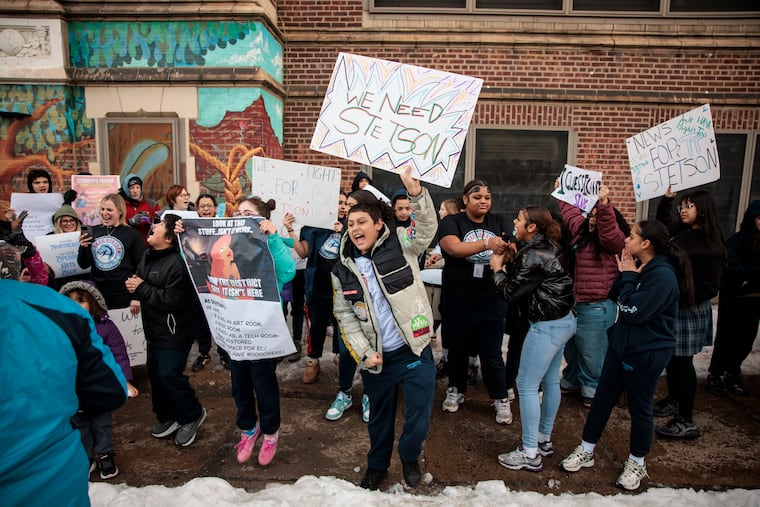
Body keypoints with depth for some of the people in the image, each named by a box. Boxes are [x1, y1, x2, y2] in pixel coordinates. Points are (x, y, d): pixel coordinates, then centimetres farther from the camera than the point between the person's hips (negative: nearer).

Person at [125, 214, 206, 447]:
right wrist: (132, 285, -3)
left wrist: (141, 289, -20)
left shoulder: (177, 263, -24)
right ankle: (167, 416, 35)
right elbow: (138, 281, 21)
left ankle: (192, 415, 18)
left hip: (174, 331, -9)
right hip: (154, 329, 9)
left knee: (169, 375, -6)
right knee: (155, 373, 16)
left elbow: (173, 299, -29)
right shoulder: (147, 256, 7)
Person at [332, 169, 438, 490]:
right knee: (380, 416, 20)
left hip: (414, 350, -2)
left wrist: (416, 193, -39)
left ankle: (409, 457, 39)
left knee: (419, 415, 7)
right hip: (376, 357, 2)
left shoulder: (399, 245, -6)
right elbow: (345, 317, 2)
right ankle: (377, 465, 46)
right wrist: (364, 353, -5)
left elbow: (427, 228, -22)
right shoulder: (343, 270, 0)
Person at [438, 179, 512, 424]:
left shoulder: (499, 222, 3)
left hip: (492, 301, 1)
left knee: (492, 354, 10)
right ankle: (456, 391, 39)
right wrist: (487, 243, -40)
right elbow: (454, 248, -26)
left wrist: (510, 248, -35)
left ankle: (501, 399, 29)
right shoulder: (451, 222, -7)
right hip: (457, 301, -1)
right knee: (458, 349, 17)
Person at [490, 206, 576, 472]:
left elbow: (511, 293, -17)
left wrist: (498, 268, -4)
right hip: (563, 321, 10)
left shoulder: (533, 255, -21)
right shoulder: (546, 247, 8)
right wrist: (511, 262, 2)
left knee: (526, 385, -1)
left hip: (547, 327, -10)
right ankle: (544, 439, 33)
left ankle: (530, 454, 9)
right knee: (551, 382, 18)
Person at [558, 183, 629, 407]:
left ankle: (592, 388, 23)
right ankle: (572, 380, 41)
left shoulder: (612, 241, -12)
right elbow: (571, 212, 27)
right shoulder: (582, 230, 10)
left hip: (595, 307, -8)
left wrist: (604, 204, -48)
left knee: (591, 353, 4)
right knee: (571, 347, 23)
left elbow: (609, 229, -35)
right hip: (572, 303, 8)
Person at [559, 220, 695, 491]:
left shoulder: (663, 275, -21)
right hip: (621, 345, 8)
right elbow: (613, 297, 6)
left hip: (646, 354, -8)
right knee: (602, 398, 13)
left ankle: (637, 463, 32)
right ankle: (586, 451, 28)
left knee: (639, 408, 10)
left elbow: (633, 311, -26)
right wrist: (624, 274, -6)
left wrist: (629, 277, -17)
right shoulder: (638, 267, 5)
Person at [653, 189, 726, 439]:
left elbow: (708, 288, -18)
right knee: (671, 356, 17)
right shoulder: (679, 232, 5)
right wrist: (667, 199, 17)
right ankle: (674, 400, 35)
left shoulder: (710, 247, -16)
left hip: (688, 311, -7)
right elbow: (661, 224, 27)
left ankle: (686, 421, 11)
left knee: (682, 361, 0)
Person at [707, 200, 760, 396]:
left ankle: (732, 374, 29)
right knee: (726, 339, 5)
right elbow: (733, 270, -20)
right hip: (733, 299, -5)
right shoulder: (738, 240, -13)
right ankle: (715, 375, 19)